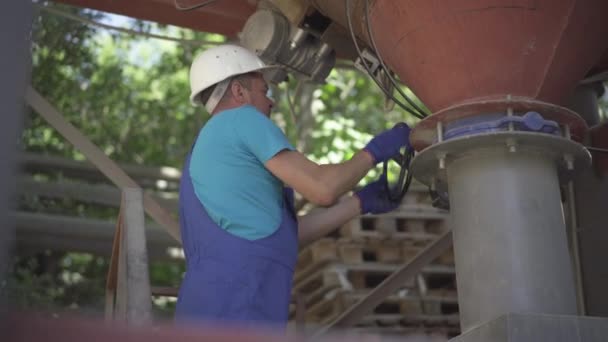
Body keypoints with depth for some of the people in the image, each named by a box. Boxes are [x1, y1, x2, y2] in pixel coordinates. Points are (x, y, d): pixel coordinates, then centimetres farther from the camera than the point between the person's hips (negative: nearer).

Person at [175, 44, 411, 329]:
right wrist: (373, 152, 13)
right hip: (233, 312, -10)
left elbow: (286, 234, 24)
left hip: (207, 311, 10)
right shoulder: (241, 119, 3)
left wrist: (362, 203, 28)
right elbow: (322, 188, -4)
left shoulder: (208, 149, 29)